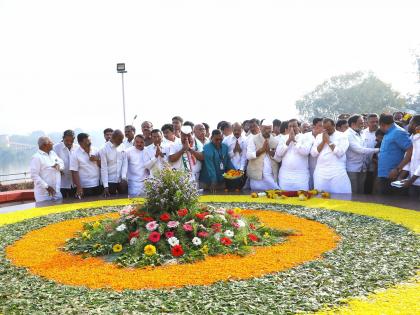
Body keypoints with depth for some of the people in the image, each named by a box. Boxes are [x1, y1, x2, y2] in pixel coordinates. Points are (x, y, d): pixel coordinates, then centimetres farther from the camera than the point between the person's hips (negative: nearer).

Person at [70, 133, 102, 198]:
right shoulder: (75, 155, -7)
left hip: (98, 186, 4)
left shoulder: (95, 151, 5)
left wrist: (97, 159, -10)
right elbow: (74, 173, -9)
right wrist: (79, 188, -15)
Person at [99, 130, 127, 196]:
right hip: (110, 181, -3)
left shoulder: (122, 147, 3)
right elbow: (103, 168, -10)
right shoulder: (104, 149, -8)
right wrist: (105, 186, -14)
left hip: (121, 180, 3)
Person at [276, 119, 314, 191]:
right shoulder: (283, 138, 12)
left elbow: (305, 151, -13)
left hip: (301, 175, -2)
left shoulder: (306, 137, 3)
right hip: (285, 175, 2)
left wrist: (295, 140, -9)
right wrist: (288, 141, -8)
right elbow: (278, 154, -1)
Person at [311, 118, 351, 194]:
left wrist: (328, 141, -6)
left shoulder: (342, 136, 3)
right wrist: (323, 141, -3)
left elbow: (340, 152, -12)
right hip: (320, 172, 3)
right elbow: (313, 153, 4)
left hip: (337, 172, -3)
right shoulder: (319, 136, 13)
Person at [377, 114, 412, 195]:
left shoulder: (398, 133, -14)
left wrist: (398, 169, -22)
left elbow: (411, 151, -20)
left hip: (391, 176, -9)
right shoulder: (388, 134, 14)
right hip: (382, 176, 9)